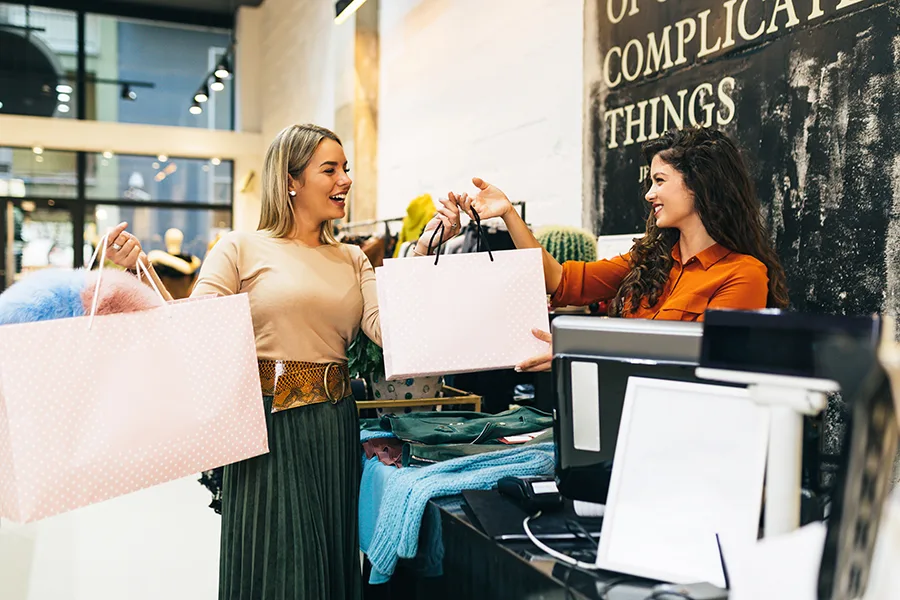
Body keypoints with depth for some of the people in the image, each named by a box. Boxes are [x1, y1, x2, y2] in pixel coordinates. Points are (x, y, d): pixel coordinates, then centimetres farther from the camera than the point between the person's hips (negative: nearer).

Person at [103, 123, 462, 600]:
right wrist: (138, 273, -20)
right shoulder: (241, 248, -3)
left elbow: (387, 329, -5)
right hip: (268, 423, -4)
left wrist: (424, 250, -8)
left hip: (335, 429, 5)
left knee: (331, 562, 16)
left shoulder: (352, 260, 10)